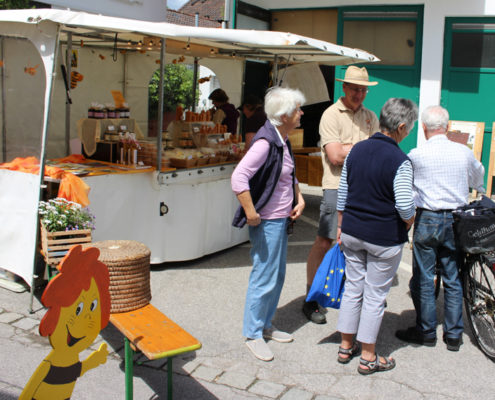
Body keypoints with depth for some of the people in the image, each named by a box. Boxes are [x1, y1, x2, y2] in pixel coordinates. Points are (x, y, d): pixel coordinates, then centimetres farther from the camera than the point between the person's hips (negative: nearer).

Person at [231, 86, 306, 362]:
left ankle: (266, 326, 33)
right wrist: (251, 213, -25)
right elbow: (239, 177, -29)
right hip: (267, 221, -10)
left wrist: (300, 199, 11)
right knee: (265, 279, -1)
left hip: (282, 219, 10)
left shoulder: (283, 140, 9)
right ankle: (253, 334, 15)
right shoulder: (265, 142, -20)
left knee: (278, 275, 17)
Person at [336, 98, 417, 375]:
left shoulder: (357, 150, 2)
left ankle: (346, 347, 27)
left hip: (352, 233, 6)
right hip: (384, 238, -5)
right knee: (375, 295, 6)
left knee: (353, 288, 17)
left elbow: (343, 193, 8)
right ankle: (368, 357, 19)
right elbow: (405, 207, -19)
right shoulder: (400, 161, -18)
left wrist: (342, 226, 17)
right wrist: (408, 226, 3)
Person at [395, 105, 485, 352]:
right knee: (453, 278, 12)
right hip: (455, 220, 4)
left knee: (423, 278, 8)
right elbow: (478, 177, 20)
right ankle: (454, 335, 20)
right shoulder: (464, 152, 0)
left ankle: (426, 331, 16)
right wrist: (480, 192, 42)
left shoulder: (416, 155, -10)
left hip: (427, 220, -4)